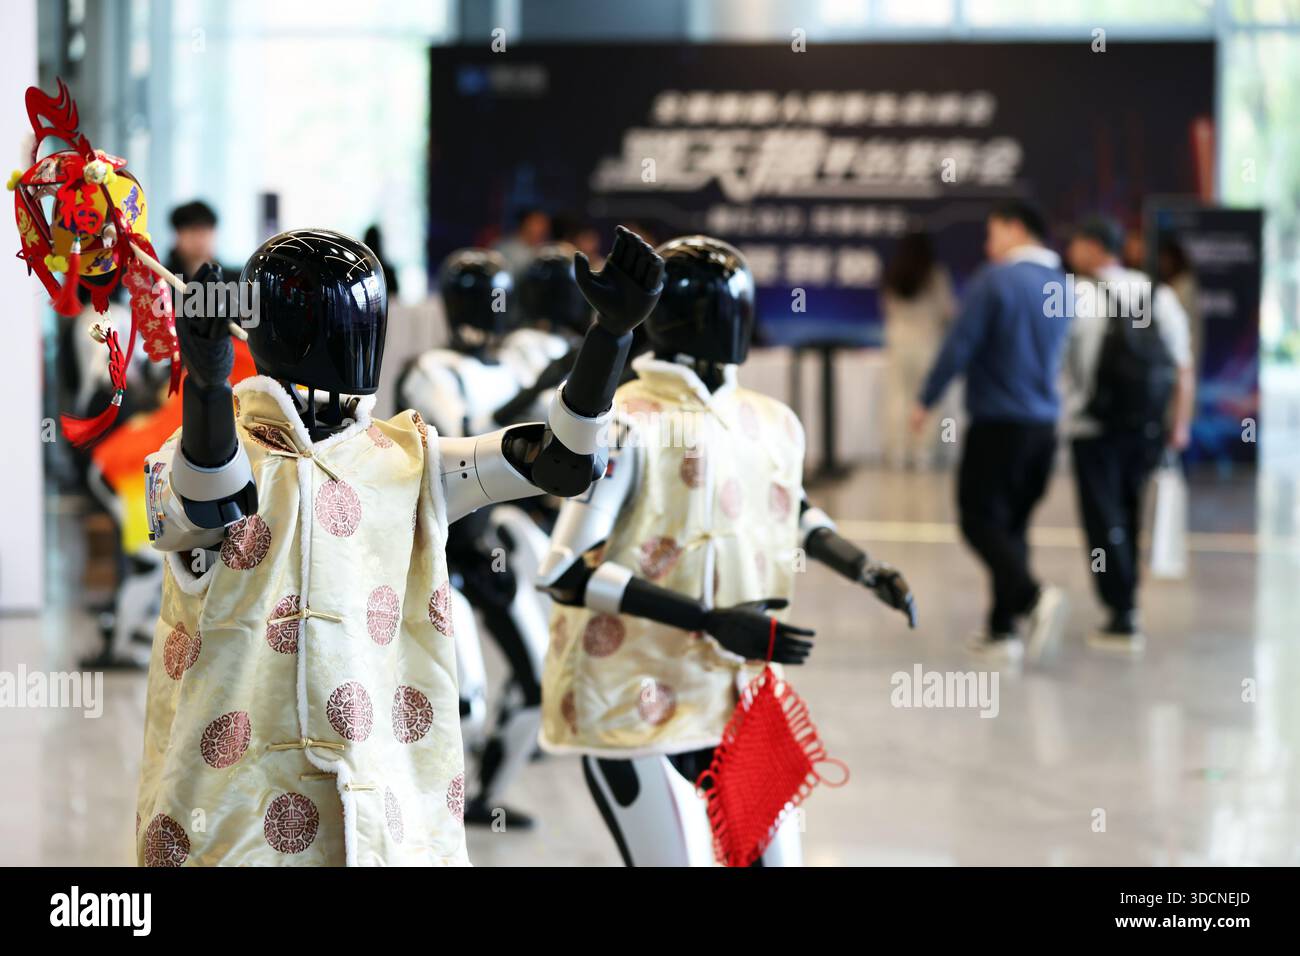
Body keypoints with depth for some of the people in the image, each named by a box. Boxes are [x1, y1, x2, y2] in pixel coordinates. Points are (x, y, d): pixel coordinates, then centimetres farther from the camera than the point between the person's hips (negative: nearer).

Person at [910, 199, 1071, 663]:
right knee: (1011, 524, 15)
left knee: (981, 521, -1)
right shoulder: (1060, 285, 9)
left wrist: (926, 401, -2)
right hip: (1044, 424, 7)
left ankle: (1035, 595, -22)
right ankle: (1002, 630, 15)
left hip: (998, 423, -7)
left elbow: (959, 345, -13)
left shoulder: (995, 281, -13)